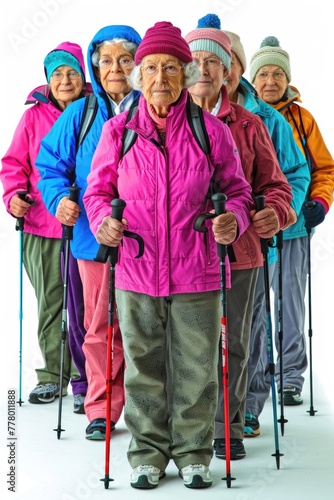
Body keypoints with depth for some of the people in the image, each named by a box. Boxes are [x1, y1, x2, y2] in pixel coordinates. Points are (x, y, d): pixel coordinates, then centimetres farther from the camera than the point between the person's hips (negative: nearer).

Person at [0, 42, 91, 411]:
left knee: (82, 305, -2)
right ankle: (53, 374, 25)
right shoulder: (34, 116, 6)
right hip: (40, 226, 3)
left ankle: (85, 381, 11)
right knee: (49, 304, 11)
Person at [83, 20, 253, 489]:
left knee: (196, 368, 8)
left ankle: (193, 452, 27)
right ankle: (148, 452, 29)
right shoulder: (117, 130, 1)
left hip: (196, 274, -1)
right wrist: (101, 220, -9)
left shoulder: (212, 130, -1)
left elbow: (236, 188, 9)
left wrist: (234, 218, -12)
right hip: (135, 271, 1)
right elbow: (98, 189, 11)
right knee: (143, 367, 11)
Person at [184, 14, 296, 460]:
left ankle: (228, 428, 23)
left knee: (233, 343, 9)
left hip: (238, 251, 1)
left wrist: (276, 211, -14)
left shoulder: (249, 125, 8)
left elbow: (274, 184, 8)